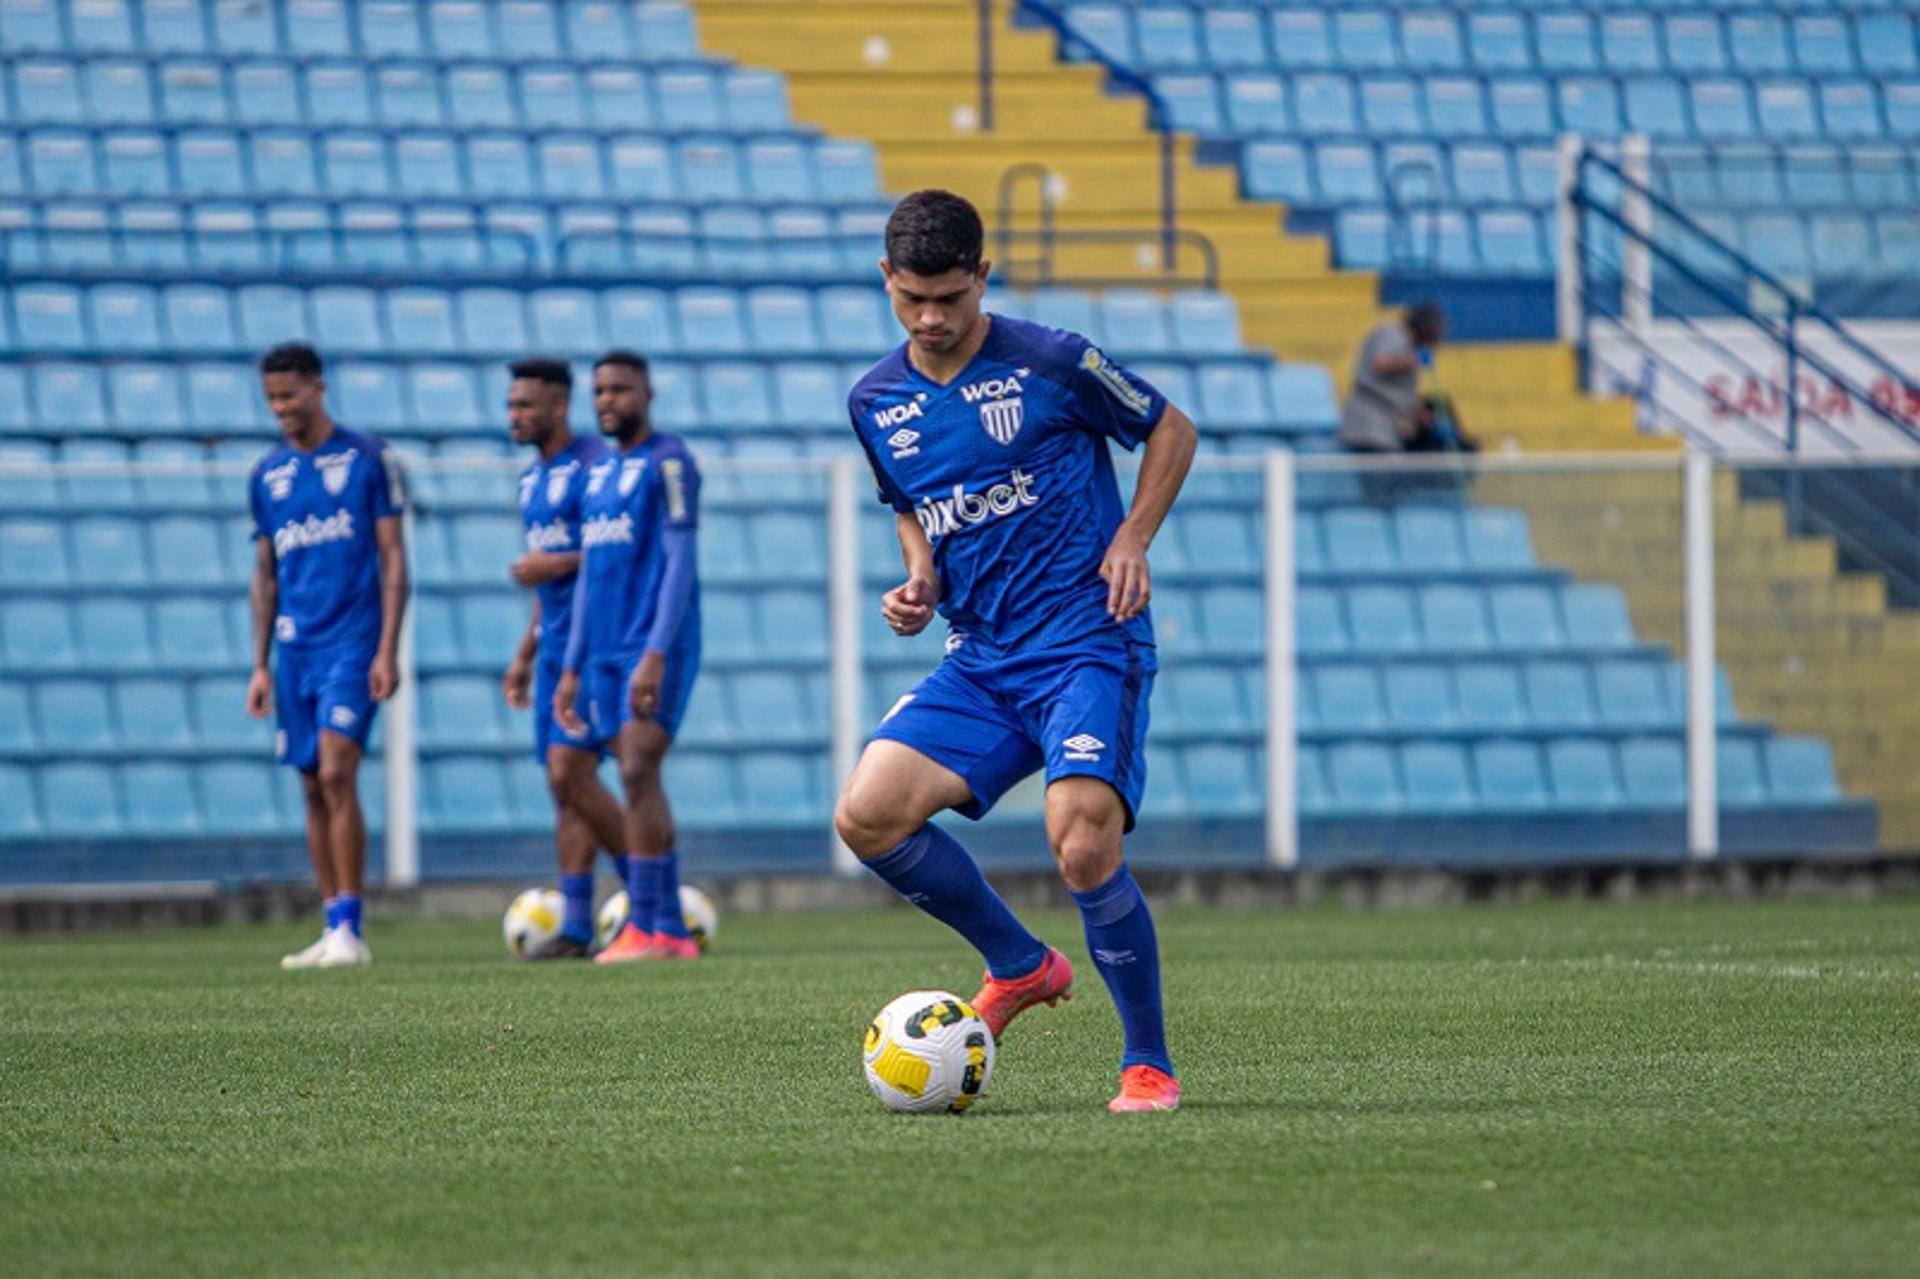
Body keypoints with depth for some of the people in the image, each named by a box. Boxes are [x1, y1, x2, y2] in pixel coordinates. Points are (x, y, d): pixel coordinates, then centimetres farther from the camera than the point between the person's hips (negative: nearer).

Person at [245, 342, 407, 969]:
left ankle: (348, 930, -15)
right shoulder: (267, 474, 12)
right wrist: (260, 665, 13)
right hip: (295, 650, 5)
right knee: (314, 788, 6)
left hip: (352, 641, -5)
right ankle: (335, 930, 11)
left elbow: (393, 559, -2)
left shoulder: (365, 458, -1)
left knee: (336, 775, -15)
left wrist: (387, 650, -9)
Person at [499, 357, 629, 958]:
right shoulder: (534, 478, 18)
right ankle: (575, 928, 5)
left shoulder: (594, 465, -11)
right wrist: (525, 654, 24)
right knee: (564, 784, 5)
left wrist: (560, 564, -20)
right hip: (555, 648, 9)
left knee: (570, 770, -15)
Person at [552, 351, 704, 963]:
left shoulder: (668, 461, -5)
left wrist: (655, 654, -21)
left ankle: (643, 926, -15)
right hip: (605, 653, 8)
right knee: (641, 782, 5)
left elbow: (680, 562, -13)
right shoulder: (598, 471, 19)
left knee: (638, 774, -14)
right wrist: (571, 668, 18)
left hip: (656, 646, -8)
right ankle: (672, 930, 6)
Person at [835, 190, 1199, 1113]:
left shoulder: (1051, 362, -7)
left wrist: (1132, 541, -7)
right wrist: (918, 582, 5)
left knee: (1083, 845, -24)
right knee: (867, 817, -13)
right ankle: (1021, 967, 10)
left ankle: (1149, 1065, -4)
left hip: (1089, 645, -5)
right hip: (981, 661, 6)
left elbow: (1170, 430, 6)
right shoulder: (875, 403, 8)